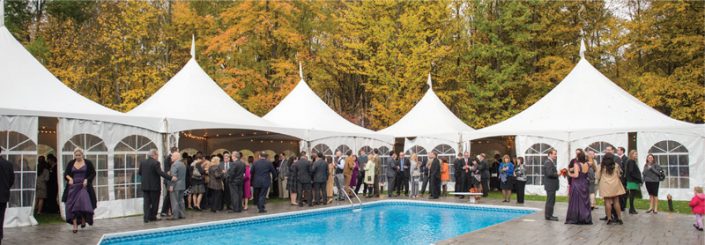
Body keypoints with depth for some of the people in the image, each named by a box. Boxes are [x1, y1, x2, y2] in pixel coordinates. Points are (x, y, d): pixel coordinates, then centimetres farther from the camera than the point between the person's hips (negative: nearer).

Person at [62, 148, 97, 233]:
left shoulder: (88, 163, 1)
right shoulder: (71, 163, 8)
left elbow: (93, 173, 3)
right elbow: (66, 174, 9)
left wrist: (87, 179, -11)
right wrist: (69, 178, -11)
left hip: (84, 187, -2)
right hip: (73, 187, 2)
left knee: (84, 203, -12)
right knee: (73, 206, -1)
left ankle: (83, 220, 14)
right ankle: (75, 225, 3)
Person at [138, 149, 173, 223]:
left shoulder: (142, 162, 5)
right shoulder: (156, 163, -15)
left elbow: (139, 172, 12)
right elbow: (160, 173, -23)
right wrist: (170, 178, -23)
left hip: (145, 186, 5)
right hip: (154, 186, -5)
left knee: (146, 202, 7)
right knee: (154, 202, 8)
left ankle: (146, 218, 3)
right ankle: (152, 217, 13)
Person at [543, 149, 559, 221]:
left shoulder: (551, 162, 18)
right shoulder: (548, 162, -17)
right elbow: (549, 174, -25)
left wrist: (557, 173, 4)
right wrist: (557, 174, -12)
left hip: (551, 185, 11)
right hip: (550, 185, -11)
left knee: (551, 201, 15)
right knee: (550, 201, -7)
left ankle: (549, 215, 22)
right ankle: (548, 216, -3)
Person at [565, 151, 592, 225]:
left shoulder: (576, 164, -15)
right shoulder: (587, 165, 1)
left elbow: (576, 175, -21)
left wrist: (569, 174, -5)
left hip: (577, 185, -5)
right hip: (585, 185, 5)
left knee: (576, 201, 3)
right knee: (585, 202, 11)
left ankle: (575, 219, 7)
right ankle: (586, 219, 14)